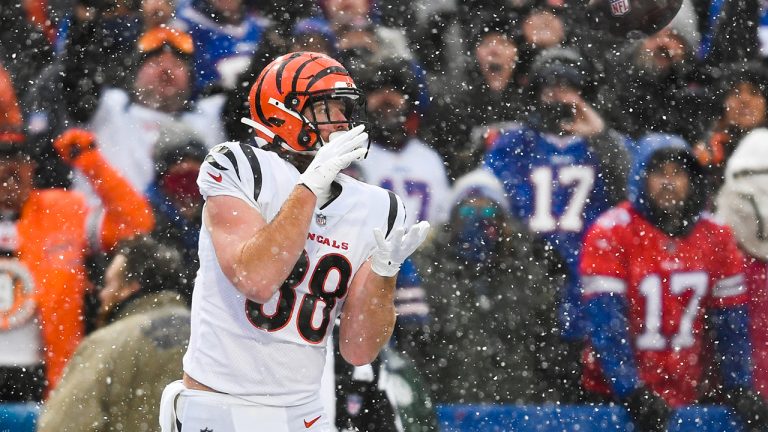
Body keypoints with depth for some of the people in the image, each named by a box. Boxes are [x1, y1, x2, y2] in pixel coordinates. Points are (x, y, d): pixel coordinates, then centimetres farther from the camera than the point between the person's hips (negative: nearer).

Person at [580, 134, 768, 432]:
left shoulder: (715, 237, 4)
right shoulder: (610, 235, -10)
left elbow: (731, 320, 9)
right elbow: (606, 323, -16)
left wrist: (740, 390, 2)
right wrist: (632, 394, -22)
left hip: (684, 397, 4)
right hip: (615, 399, -4)